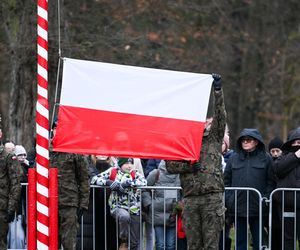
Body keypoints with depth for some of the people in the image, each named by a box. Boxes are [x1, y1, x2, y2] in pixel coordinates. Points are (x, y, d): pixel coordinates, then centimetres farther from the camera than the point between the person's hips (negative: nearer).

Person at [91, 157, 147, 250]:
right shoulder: (112, 172, 3)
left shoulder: (135, 174, 6)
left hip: (134, 209, 2)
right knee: (124, 216, -38)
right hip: (118, 207, -2)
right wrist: (108, 182, -17)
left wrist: (128, 183, -23)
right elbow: (94, 179, -1)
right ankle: (124, 242, -15)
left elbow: (144, 182, -13)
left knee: (135, 242, 3)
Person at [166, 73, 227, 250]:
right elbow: (170, 165, 6)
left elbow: (221, 116, 0)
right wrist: (188, 166, -10)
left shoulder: (214, 139, 11)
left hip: (212, 197, -1)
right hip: (190, 199, 2)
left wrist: (218, 90, -9)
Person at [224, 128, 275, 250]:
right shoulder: (233, 158, 11)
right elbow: (226, 180, 11)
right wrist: (228, 198, -1)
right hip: (238, 208, 2)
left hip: (258, 208, -2)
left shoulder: (266, 159, 4)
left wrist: (266, 198, -8)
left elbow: (271, 182, 2)